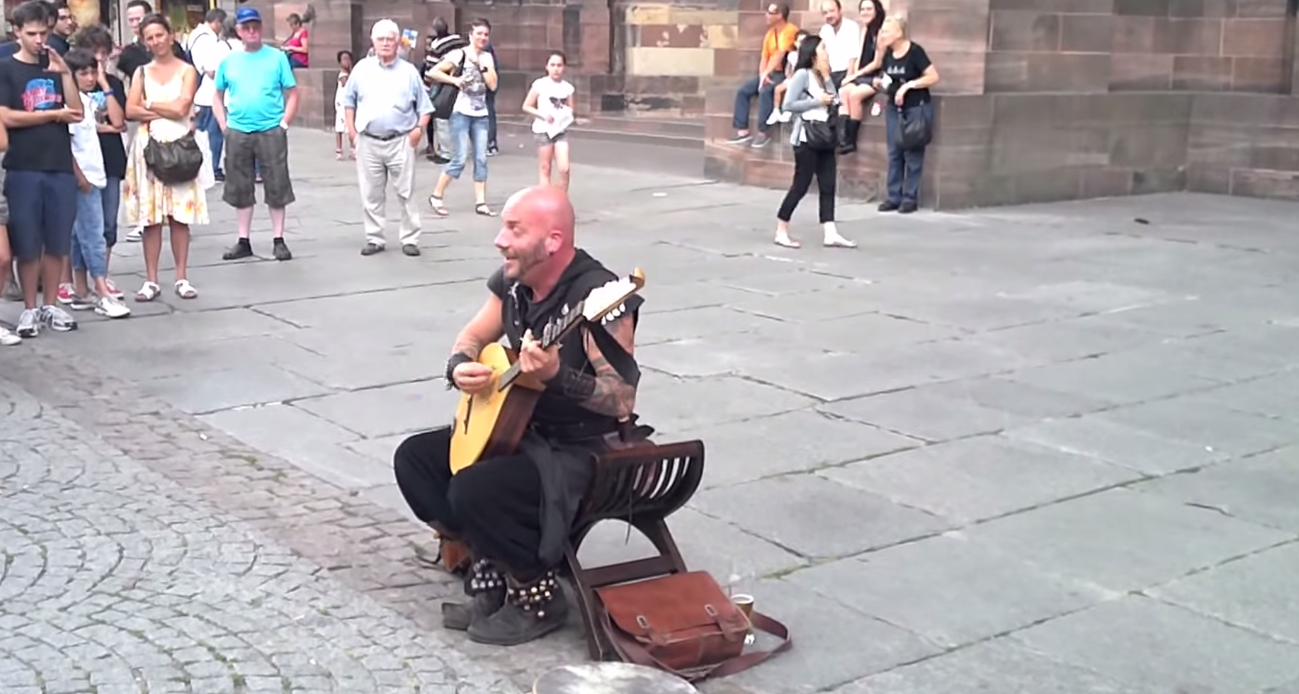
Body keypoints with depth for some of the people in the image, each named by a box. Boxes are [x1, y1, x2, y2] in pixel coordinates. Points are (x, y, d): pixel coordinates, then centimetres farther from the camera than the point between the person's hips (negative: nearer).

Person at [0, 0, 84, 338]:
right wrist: (55, 114, -4)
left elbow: (77, 113, 4)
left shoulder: (56, 67, 12)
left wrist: (65, 74, -7)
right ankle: (29, 308, 12)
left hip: (61, 167, 3)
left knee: (57, 243, 6)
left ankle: (50, 305, 17)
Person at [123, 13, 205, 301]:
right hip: (148, 147, 2)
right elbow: (130, 111, -1)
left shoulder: (187, 71, 3)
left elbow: (181, 108, -10)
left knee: (180, 215, 0)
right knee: (150, 216, 1)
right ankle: (151, 280, 5)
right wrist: (166, 111, -9)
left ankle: (182, 278, 6)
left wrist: (149, 104, 0)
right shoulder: (141, 72, 11)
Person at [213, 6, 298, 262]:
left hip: (271, 131, -3)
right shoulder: (228, 61, 7)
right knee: (240, 189, 8)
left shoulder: (277, 57, 0)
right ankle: (244, 241, 18)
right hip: (238, 133, 3)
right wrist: (224, 125, 3)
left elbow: (292, 94, 1)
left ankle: (278, 240, 9)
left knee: (276, 187, 1)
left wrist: (284, 124, -8)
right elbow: (218, 97, 15)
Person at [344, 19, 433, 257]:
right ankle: (374, 238, 16)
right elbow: (349, 102, 14)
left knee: (406, 192, 0)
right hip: (368, 142, 2)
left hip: (401, 142, -2)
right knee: (371, 194, 7)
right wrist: (352, 131, 6)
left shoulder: (409, 71, 3)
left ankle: (410, 239, 7)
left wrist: (419, 128, -8)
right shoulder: (362, 69, 6)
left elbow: (424, 106, 7)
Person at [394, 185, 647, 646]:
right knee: (414, 457, 5)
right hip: (517, 426, 9)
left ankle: (537, 597, -4)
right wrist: (460, 368, -9)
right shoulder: (511, 281, -1)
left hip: (583, 449, -9)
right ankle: (491, 566, 9)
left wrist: (556, 376, -41)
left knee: (474, 490, -29)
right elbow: (472, 338, 14)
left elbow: (623, 401, -27)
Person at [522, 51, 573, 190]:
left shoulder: (567, 87, 4)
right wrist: (543, 115, -15)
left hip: (561, 131, 3)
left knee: (564, 169, -7)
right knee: (545, 169, 2)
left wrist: (568, 113, -7)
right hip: (543, 130, -3)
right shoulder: (540, 85, -6)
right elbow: (526, 106, -2)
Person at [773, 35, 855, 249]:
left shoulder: (822, 77, 15)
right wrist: (817, 101, -14)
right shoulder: (803, 74, -8)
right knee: (801, 185, -4)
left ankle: (831, 234, -1)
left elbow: (833, 102, 7)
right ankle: (781, 232, 6)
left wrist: (827, 77, 1)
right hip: (807, 138, -8)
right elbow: (788, 104, -15)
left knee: (828, 186, 1)